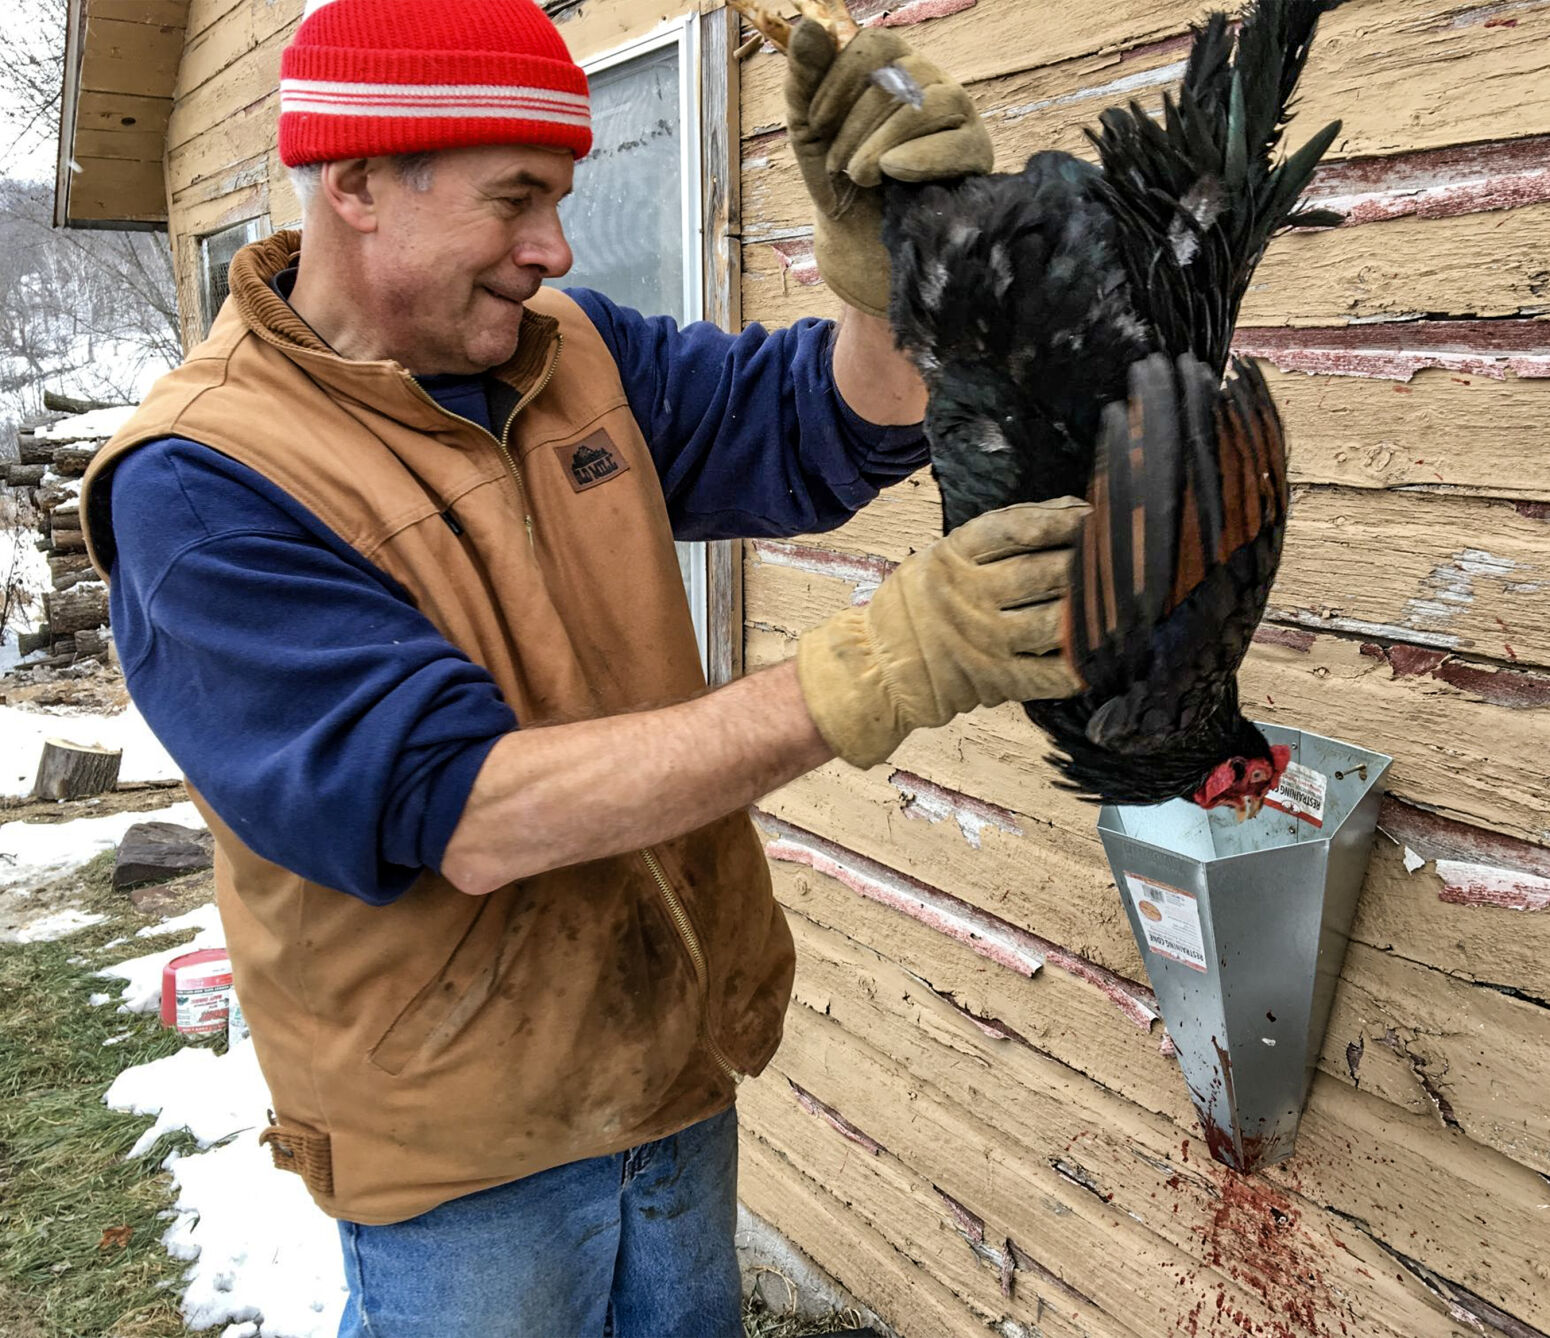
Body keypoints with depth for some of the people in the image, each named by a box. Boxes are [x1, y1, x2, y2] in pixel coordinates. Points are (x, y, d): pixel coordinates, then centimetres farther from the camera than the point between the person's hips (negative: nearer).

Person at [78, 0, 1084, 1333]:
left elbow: (827, 427, -4)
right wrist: (864, 675, -38)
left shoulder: (575, 352, -2)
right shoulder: (200, 487, -22)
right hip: (462, 1146, -6)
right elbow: (462, 811, -31)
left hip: (681, 1061, 6)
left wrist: (894, 268, -27)